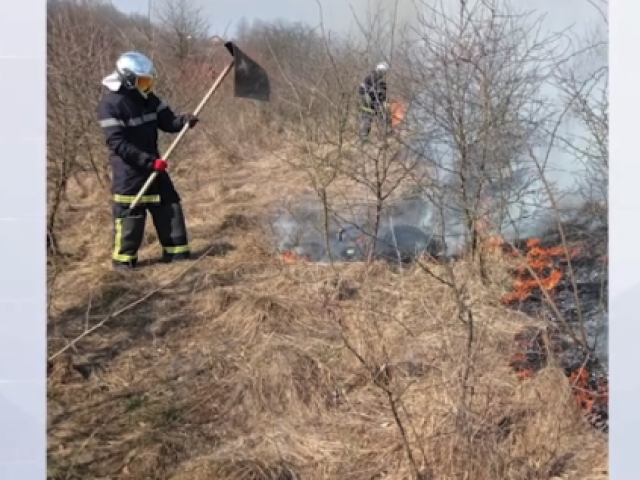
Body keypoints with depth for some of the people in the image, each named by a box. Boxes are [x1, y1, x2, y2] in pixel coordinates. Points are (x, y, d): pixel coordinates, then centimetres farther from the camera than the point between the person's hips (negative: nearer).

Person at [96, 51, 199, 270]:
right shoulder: (110, 104, -19)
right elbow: (117, 143, -23)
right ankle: (123, 258, 13)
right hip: (128, 170, -7)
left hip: (153, 164, 8)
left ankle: (176, 252, 21)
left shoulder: (147, 98, 4)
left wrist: (185, 120, -18)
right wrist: (149, 161, -28)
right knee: (130, 214, -3)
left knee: (169, 206, 10)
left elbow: (167, 121, 6)